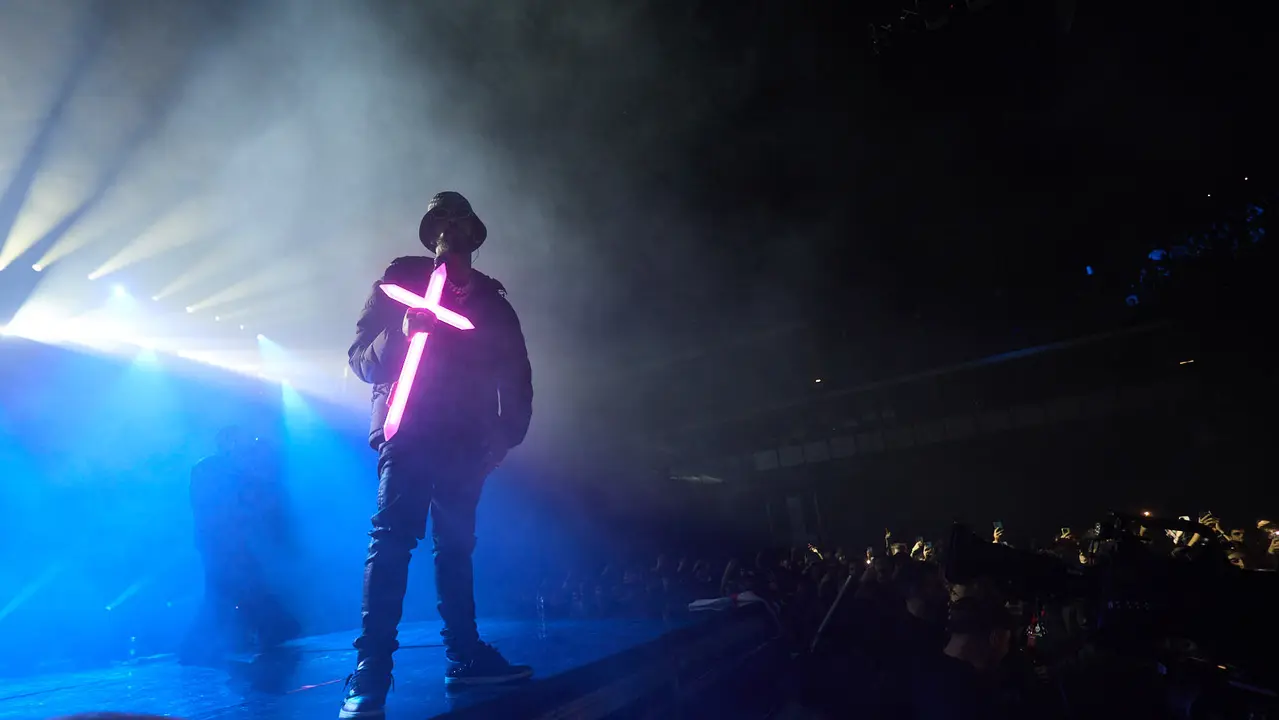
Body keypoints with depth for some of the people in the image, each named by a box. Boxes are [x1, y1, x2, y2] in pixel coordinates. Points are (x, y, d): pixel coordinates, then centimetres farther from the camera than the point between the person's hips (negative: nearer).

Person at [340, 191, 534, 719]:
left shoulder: (492, 298, 15)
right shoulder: (401, 278, 8)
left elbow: (515, 372, 14)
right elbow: (361, 357, 2)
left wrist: (507, 434, 2)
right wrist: (400, 332, -18)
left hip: (464, 439, 4)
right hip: (408, 430, -3)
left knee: (455, 543, 8)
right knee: (393, 537, -15)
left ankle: (464, 655, 14)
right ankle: (370, 673, -16)